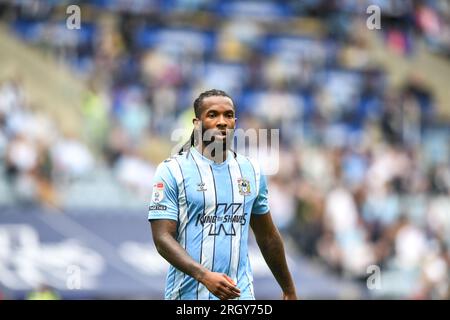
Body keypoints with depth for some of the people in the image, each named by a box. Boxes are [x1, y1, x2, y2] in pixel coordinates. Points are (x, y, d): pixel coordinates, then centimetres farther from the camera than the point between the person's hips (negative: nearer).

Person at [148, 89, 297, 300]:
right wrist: (205, 276, -25)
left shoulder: (251, 171, 10)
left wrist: (289, 290, 23)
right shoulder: (172, 171, -4)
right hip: (188, 294, -3)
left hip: (240, 293, 3)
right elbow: (162, 238, -11)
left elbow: (267, 236, 20)